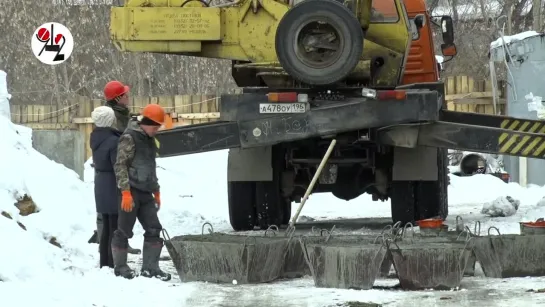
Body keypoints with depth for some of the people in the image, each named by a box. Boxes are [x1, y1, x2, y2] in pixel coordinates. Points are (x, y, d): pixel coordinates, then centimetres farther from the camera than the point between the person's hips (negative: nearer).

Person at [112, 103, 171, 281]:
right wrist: (126, 192, -21)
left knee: (154, 229, 3)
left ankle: (150, 267, 8)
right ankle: (120, 266, 9)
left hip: (146, 193, 8)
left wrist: (156, 191, 24)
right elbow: (120, 165, -16)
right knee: (124, 231, 0)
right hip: (131, 192, -8)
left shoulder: (149, 140, 16)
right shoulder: (129, 138, -11)